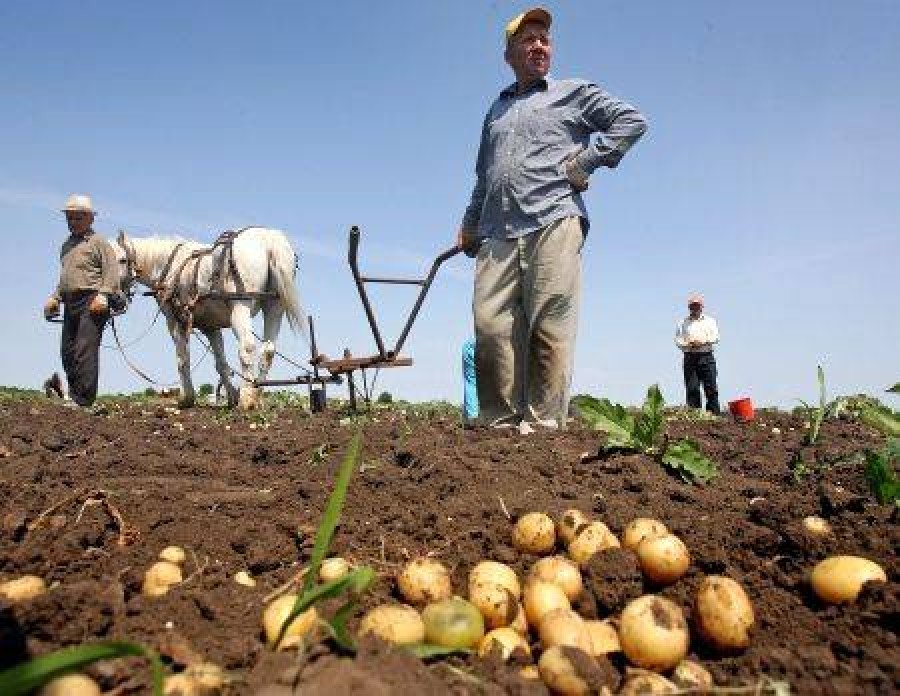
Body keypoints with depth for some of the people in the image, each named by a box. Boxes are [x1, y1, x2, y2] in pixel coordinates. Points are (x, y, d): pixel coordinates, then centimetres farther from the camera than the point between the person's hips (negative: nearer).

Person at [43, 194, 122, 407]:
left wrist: (103, 294, -23)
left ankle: (83, 399, -13)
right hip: (70, 305, 8)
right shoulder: (66, 246, 24)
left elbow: (111, 270, -10)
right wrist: (54, 298, 16)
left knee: (85, 350, -13)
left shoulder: (98, 242, 1)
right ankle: (74, 396, 17)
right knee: (67, 352, 8)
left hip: (91, 303, -8)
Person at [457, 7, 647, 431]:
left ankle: (543, 423, -8)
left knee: (549, 326, -10)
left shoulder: (573, 93, 17)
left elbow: (632, 121, 8)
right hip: (497, 234, 4)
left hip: (554, 221, -4)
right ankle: (500, 423, -5)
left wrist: (585, 161, -2)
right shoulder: (497, 108, 31)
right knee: (490, 324, -9)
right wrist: (470, 224, 25)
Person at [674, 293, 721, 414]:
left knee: (711, 387, -5)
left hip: (706, 356, 0)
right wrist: (689, 344, -13)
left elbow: (715, 337, 3)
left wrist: (703, 342, -15)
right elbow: (678, 340, 6)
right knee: (692, 389, -4)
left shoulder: (709, 321, 16)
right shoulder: (683, 323, 16)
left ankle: (714, 413, -2)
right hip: (690, 357, 0)